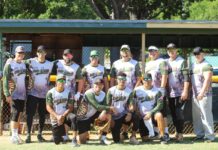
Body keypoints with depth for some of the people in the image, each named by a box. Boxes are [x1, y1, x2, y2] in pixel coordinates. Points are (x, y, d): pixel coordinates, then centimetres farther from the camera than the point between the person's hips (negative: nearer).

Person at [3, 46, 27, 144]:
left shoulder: (24, 64, 11)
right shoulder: (9, 64, -7)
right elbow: (5, 80, -10)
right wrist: (7, 94, -16)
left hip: (23, 94, 6)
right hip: (14, 94, -6)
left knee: (19, 114, 7)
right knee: (15, 114, -10)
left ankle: (16, 134, 12)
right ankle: (14, 136, -7)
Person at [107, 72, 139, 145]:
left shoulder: (129, 91, 0)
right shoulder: (111, 90, -3)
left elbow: (131, 105, -6)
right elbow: (108, 105, -3)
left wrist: (129, 113, -26)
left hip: (124, 114, 1)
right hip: (114, 116, -1)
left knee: (135, 118, -33)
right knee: (116, 140, -11)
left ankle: (133, 137, -13)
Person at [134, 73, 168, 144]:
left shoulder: (157, 91, -1)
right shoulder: (137, 90, 5)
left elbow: (160, 105, -9)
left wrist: (151, 113, -21)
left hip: (152, 113, -1)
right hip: (142, 116, 2)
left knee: (159, 115, -38)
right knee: (144, 138, -7)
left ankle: (162, 136, -26)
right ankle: (151, 133, 27)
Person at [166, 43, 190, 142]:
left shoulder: (182, 62, -4)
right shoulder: (166, 62, 13)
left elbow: (186, 78, -10)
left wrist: (185, 91, -17)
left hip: (180, 93, -6)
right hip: (170, 93, 6)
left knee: (179, 113, -9)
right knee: (173, 114, 8)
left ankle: (180, 134, -5)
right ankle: (177, 132, 17)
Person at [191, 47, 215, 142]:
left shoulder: (206, 65, -10)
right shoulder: (193, 65, 16)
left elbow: (207, 80, -18)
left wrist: (202, 93, -24)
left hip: (204, 94, -8)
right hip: (195, 94, 8)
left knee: (206, 115, -7)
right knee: (196, 116, 11)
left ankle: (210, 136, -4)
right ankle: (200, 134, 19)